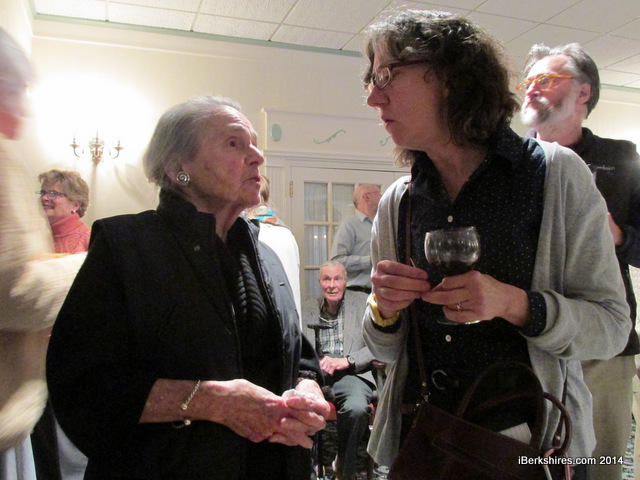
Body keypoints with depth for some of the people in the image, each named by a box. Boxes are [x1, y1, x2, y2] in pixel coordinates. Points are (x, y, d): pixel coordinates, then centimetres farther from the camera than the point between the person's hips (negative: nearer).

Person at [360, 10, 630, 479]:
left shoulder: (556, 173, -10)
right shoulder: (397, 202, -1)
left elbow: (612, 326, -9)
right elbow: (388, 350, 6)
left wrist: (514, 304, -25)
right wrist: (384, 311, -15)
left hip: (532, 439, -2)